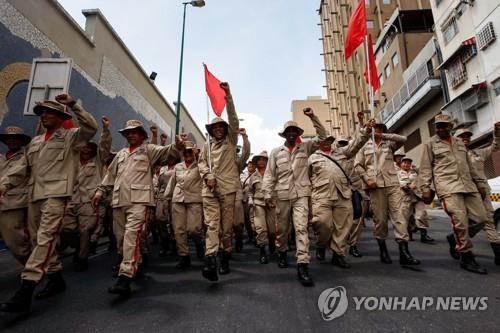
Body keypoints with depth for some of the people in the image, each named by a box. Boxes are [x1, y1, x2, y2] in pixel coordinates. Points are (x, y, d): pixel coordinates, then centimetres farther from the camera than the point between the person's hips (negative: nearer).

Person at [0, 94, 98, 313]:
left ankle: (25, 291, -17)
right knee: (37, 240, 10)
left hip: (56, 194, -8)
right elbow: (22, 167, 20)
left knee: (45, 238, -16)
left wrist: (73, 105, -13)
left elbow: (91, 128, -13)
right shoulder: (35, 142, 24)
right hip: (34, 195, 8)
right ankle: (56, 278, 23)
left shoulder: (71, 136, 5)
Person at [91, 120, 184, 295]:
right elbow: (111, 174, 27)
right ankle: (133, 266, 31)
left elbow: (166, 151, -11)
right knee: (121, 237, 12)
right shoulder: (121, 154, 24)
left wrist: (177, 146, -32)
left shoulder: (149, 149, 6)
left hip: (139, 199, -7)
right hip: (119, 200, 7)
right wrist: (100, 190, 20)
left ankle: (125, 277, -17)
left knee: (131, 236, -17)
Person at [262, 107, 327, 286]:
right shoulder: (276, 152, 6)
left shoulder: (305, 147, 8)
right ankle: (282, 252, 38)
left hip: (301, 194, -1)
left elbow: (322, 137, 4)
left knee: (301, 227, -11)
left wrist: (313, 117, -3)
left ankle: (302, 265, -10)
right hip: (283, 195, 1)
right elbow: (269, 175, 3)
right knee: (282, 228, 13)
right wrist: (267, 194, -5)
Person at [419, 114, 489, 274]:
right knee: (460, 221, -12)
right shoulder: (430, 144, 5)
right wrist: (425, 189, -7)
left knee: (480, 218, 1)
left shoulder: (459, 142, 21)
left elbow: (470, 165, 24)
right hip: (448, 187, -6)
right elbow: (425, 168, 0)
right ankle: (466, 257, 3)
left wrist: (480, 183, 19)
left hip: (468, 186, 6)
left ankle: (455, 238, 24)